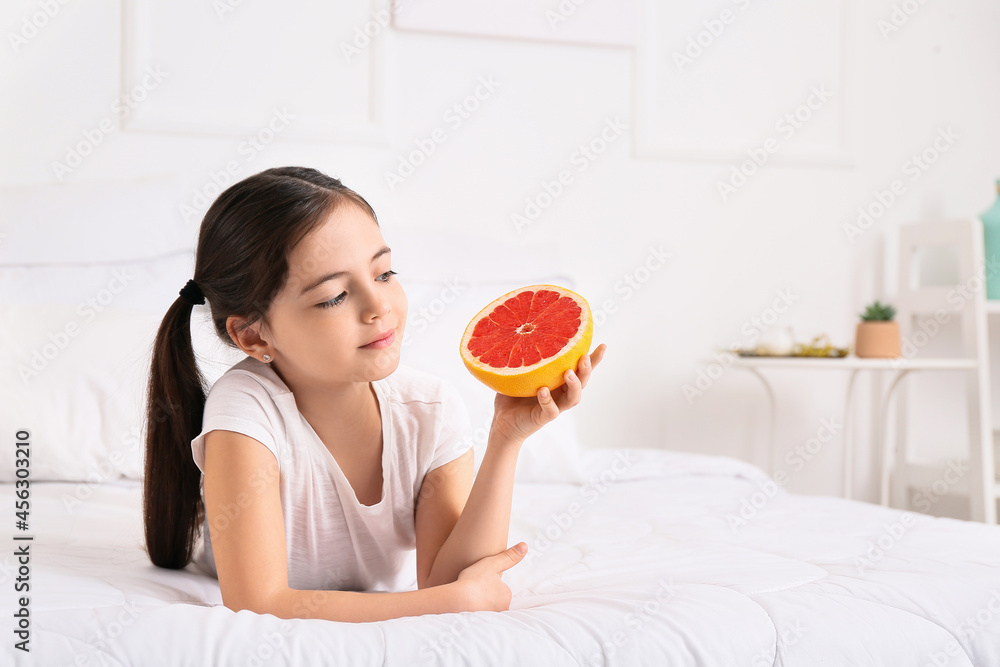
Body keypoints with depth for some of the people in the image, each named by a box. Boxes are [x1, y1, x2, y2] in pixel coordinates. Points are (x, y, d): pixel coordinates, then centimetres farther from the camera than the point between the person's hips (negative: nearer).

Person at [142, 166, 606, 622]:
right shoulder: (245, 410, -30)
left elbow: (443, 581, -23)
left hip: (381, 625, 4)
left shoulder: (431, 410, -17)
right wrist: (459, 600, -34)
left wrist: (505, 440, -34)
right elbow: (256, 606, -36)